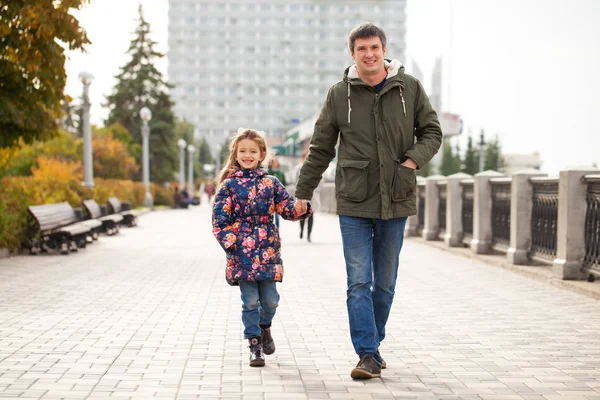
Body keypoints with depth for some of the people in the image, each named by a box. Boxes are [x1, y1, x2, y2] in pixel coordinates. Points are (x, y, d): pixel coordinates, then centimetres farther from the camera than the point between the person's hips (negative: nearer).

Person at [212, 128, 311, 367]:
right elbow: (219, 218, 0)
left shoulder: (271, 183, 7)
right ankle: (254, 344, 11)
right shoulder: (229, 185, 2)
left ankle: (265, 327, 34)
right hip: (241, 252, -2)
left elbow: (287, 209, 4)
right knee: (250, 301, -1)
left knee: (270, 299, 3)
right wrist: (229, 242, -12)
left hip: (267, 251, 2)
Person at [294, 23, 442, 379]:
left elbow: (432, 132, 9)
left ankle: (374, 344, 27)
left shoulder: (410, 88, 2)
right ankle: (369, 355, -4)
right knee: (359, 283, -6)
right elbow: (321, 149, 8)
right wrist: (303, 193, 10)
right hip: (354, 203, -1)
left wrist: (414, 160, -10)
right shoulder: (339, 95, 1)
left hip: (396, 202, 1)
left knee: (385, 283, 10)